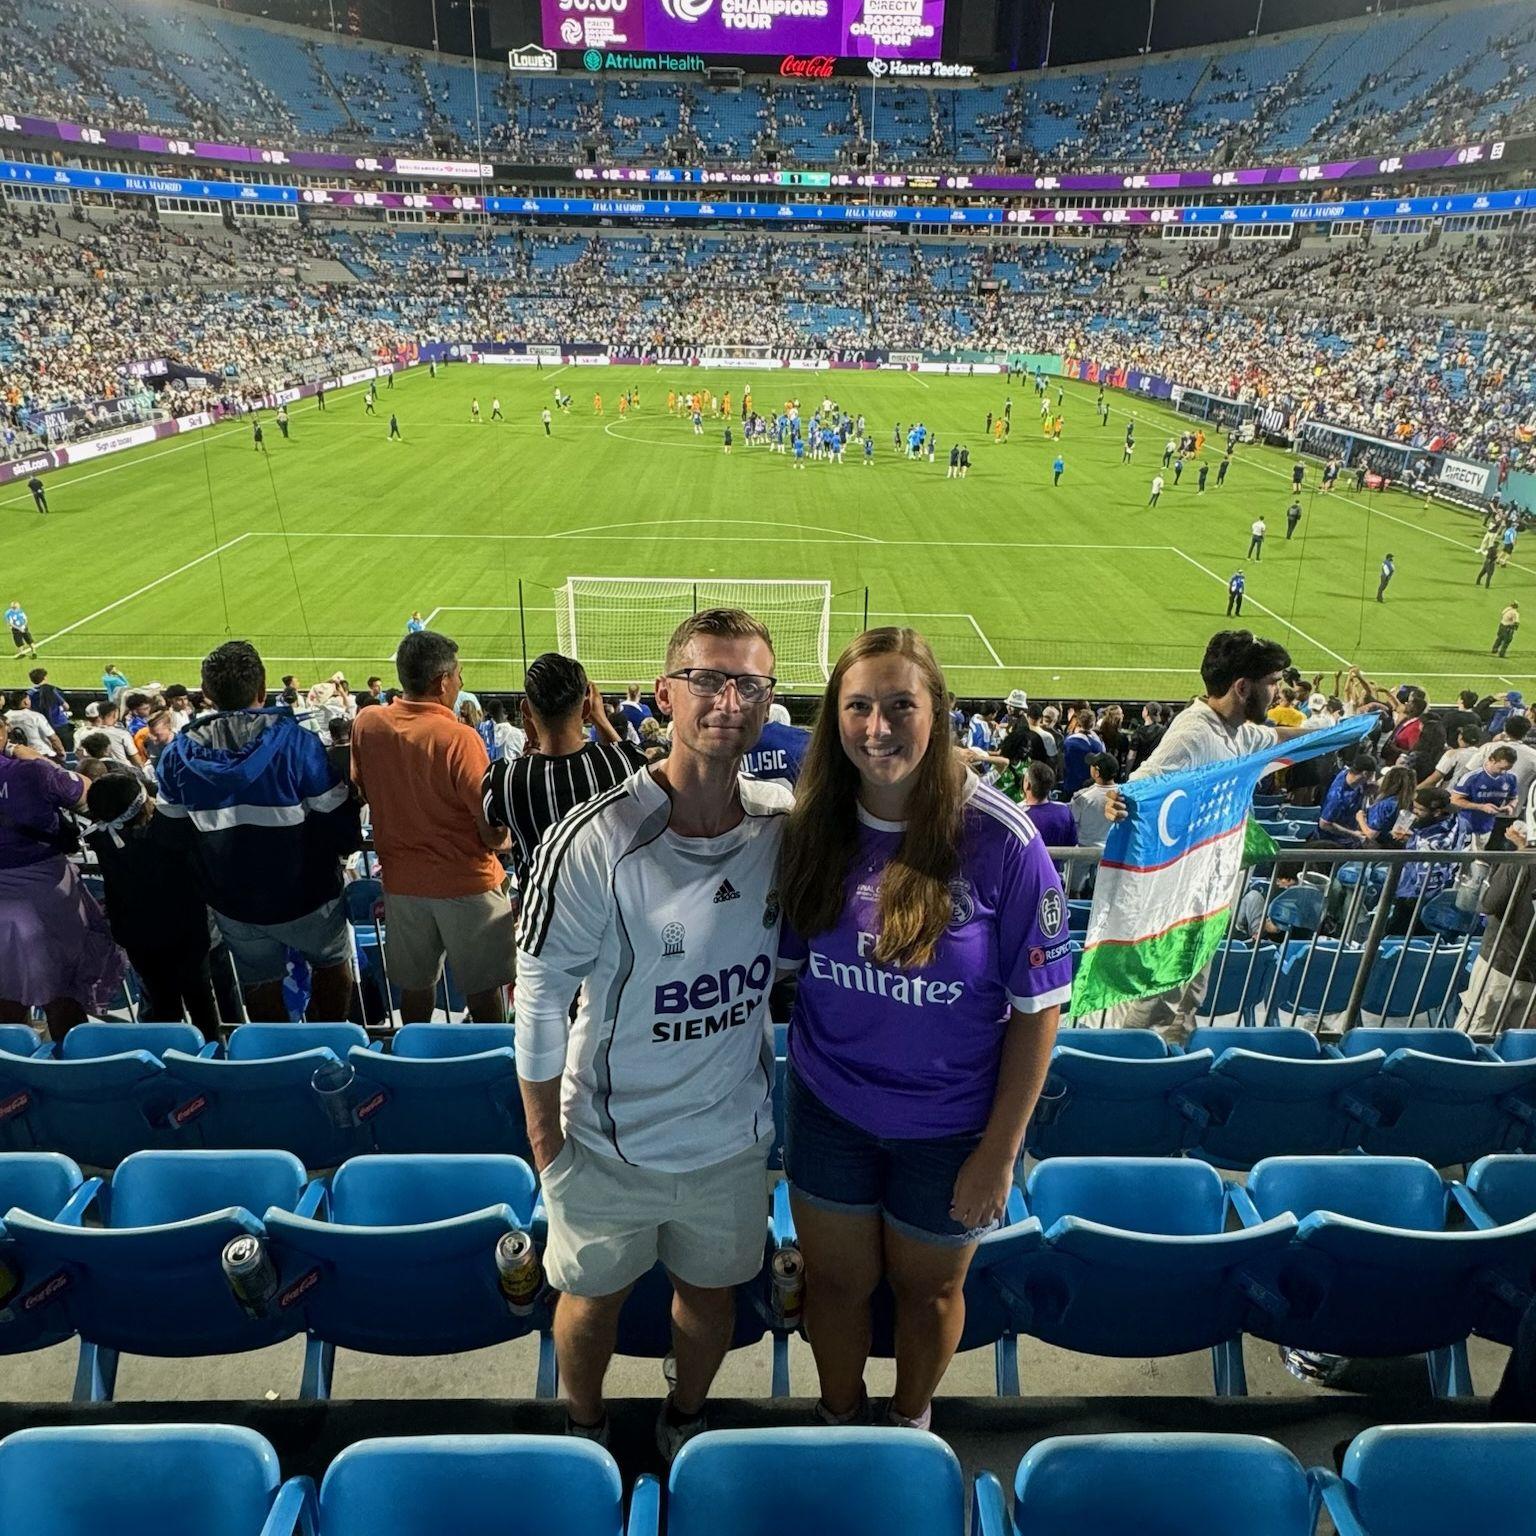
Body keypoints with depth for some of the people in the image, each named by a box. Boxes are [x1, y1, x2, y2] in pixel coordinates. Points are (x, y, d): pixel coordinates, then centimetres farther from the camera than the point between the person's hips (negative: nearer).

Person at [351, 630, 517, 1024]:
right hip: (466, 883, -5)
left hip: (401, 879, 5)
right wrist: (501, 841, 0)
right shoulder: (458, 738, -23)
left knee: (415, 985, 21)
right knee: (483, 990, 12)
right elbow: (495, 835, -22)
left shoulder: (366, 724, -6)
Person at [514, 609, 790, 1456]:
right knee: (592, 1296, 22)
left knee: (711, 1291, 25)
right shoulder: (593, 841, -25)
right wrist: (546, 1144, -8)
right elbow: (540, 998, -15)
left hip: (732, 1134, 3)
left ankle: (685, 1419, 56)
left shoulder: (785, 825, -12)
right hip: (609, 1139, -3)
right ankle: (584, 1434, 54)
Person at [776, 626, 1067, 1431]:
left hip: (948, 1122, -2)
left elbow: (1037, 1009, -15)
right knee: (836, 1280, 22)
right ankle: (839, 1418, 53)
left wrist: (1000, 1153, -12)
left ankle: (910, 1420, 55)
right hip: (828, 1108, 2)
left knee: (928, 1287, 23)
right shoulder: (813, 827, -11)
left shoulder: (999, 839, -22)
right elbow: (781, 963, 2)